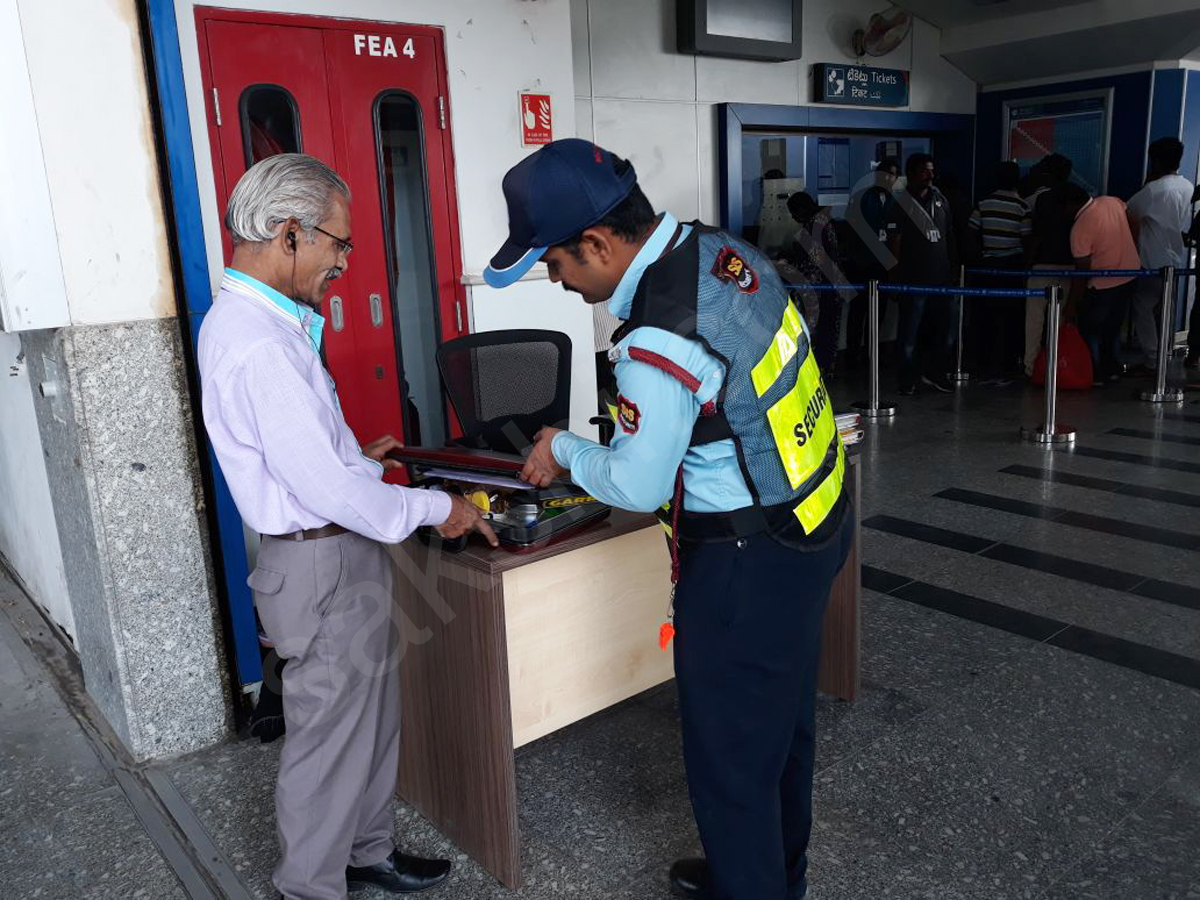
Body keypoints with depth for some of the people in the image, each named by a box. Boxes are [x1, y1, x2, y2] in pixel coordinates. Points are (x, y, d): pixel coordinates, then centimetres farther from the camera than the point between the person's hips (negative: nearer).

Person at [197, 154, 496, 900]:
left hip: (344, 557, 10)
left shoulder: (253, 321, 8)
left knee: (373, 717, 23)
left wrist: (355, 458, 19)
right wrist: (435, 508, -15)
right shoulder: (261, 347, -25)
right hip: (324, 566, -10)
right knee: (330, 740, 8)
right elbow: (328, 488, -26)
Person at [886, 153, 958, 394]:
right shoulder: (901, 204, -4)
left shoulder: (940, 200, 14)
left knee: (950, 322, 5)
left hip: (941, 277, 6)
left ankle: (934, 371, 21)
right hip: (913, 279, -6)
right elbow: (894, 243, -8)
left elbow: (949, 237, 18)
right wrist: (897, 278, -12)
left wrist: (952, 267, 14)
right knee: (910, 331, 2)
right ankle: (908, 379, 13)